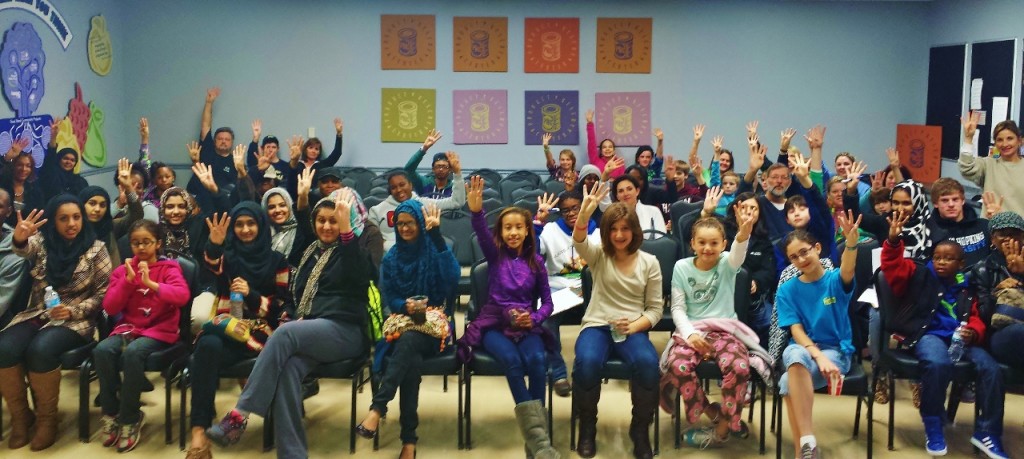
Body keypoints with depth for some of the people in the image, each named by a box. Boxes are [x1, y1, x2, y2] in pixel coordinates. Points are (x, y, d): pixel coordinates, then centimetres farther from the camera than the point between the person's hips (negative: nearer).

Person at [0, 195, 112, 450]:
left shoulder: (95, 249, -1)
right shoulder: (42, 242, 5)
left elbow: (103, 293, 0)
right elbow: (25, 249, -21)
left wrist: (73, 311, -16)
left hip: (75, 320, -3)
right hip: (36, 315, 3)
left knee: (40, 350, -33)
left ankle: (47, 418, -14)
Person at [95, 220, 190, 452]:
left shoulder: (168, 268, 1)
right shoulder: (123, 270, 11)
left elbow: (182, 296, -19)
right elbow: (110, 308, 1)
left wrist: (151, 284, -29)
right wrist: (128, 280, -10)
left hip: (159, 330, -4)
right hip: (128, 328, 4)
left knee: (132, 352, -35)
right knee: (102, 350, -28)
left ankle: (130, 418, -18)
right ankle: (110, 412, -9)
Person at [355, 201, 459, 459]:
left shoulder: (435, 250, 1)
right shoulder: (391, 258, 13)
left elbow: (452, 277, -20)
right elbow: (388, 297, 9)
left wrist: (436, 234, -24)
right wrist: (405, 306, -16)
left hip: (433, 324, -2)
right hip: (401, 322, 2)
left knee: (408, 340, -38)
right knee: (412, 360, -32)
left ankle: (377, 407, -44)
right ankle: (409, 438, -34)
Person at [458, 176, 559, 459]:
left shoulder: (536, 262, 8)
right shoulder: (495, 255, 4)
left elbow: (547, 302, 9)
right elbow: (482, 234, -19)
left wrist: (534, 318, -13)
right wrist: (476, 211, -40)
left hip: (528, 326, 1)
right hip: (494, 324, -1)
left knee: (536, 360, -32)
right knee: (512, 361, -33)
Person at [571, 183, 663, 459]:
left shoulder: (649, 263, 7)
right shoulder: (598, 256, 5)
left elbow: (656, 308, 7)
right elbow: (578, 242, -19)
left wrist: (635, 326, -13)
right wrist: (585, 213, -39)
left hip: (633, 330, 0)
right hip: (597, 326, 0)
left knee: (648, 363, -35)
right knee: (587, 361, -36)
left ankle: (640, 430, -9)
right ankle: (587, 428, -8)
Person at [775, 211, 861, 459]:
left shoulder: (835, 281, -2)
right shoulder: (787, 291, 4)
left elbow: (847, 272, -27)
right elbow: (796, 330, -5)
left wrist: (851, 241, -50)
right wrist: (818, 356, -25)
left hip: (837, 350, -2)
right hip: (802, 347, 2)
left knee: (789, 382, -34)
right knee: (795, 356, -39)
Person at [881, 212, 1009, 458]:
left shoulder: (966, 289, 20)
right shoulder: (919, 275, 10)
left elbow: (976, 319, 17)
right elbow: (893, 265, -5)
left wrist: (973, 333, -7)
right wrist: (893, 241, -24)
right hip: (927, 334, -4)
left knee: (991, 368, -21)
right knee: (939, 364, -38)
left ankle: (987, 433, -7)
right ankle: (933, 427, -16)